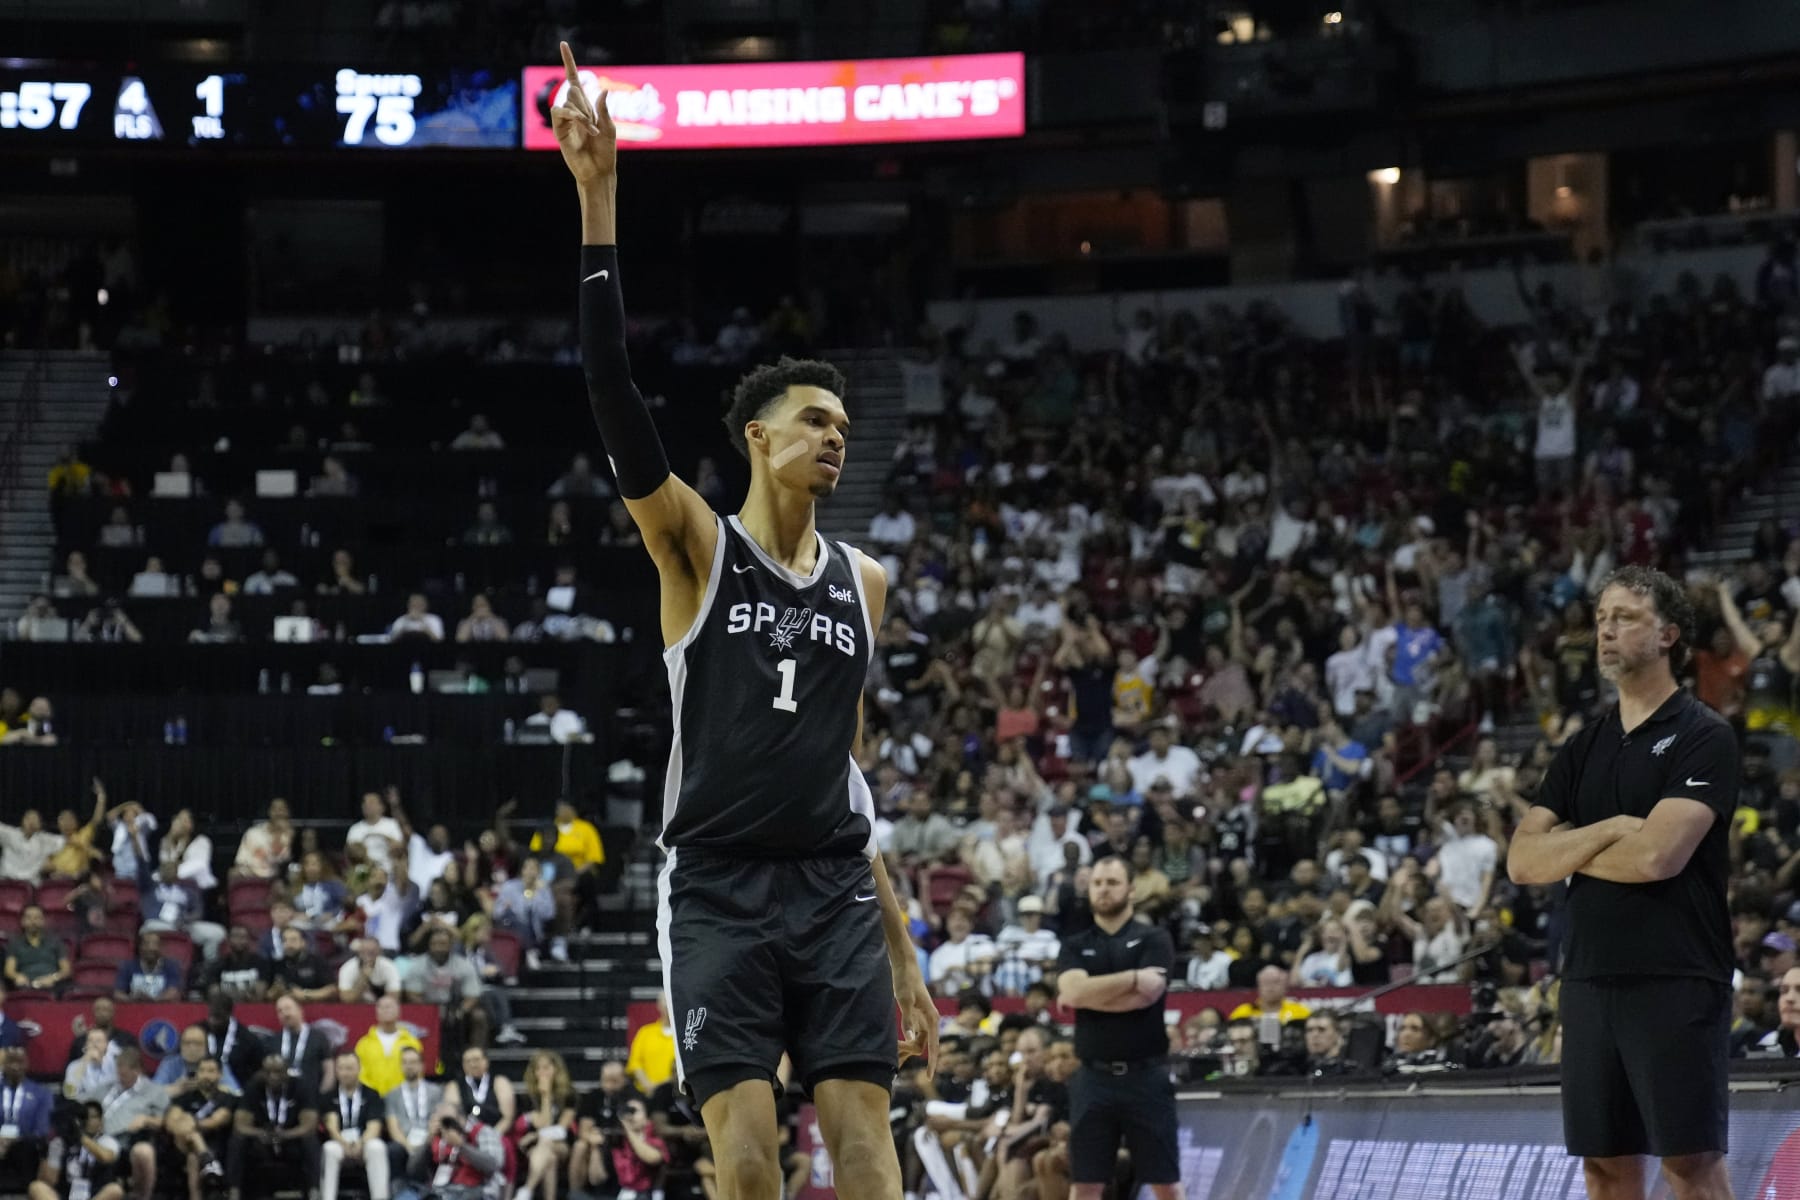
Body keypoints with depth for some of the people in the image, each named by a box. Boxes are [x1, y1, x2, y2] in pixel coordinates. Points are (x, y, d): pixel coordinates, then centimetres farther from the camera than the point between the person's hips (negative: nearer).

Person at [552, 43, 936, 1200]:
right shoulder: (695, 545, 0)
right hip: (719, 887, -3)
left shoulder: (863, 581, 13)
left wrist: (901, 942, 16)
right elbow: (613, 391, -13)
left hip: (835, 886, 4)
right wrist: (599, 203, -22)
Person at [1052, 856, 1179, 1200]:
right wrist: (1133, 977, -11)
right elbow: (1072, 991, -10)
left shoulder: (1154, 940, 2)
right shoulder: (1075, 946, 11)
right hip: (1094, 1076, 2)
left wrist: (1091, 994, -7)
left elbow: (1146, 995, -14)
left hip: (1146, 1075, -2)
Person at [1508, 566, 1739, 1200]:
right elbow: (1522, 862, 7)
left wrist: (1566, 850, 0)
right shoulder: (1583, 748, 15)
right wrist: (1610, 830, -8)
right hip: (1590, 979, 7)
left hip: (1676, 982, -6)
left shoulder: (1704, 736, -4)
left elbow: (1658, 855, -16)